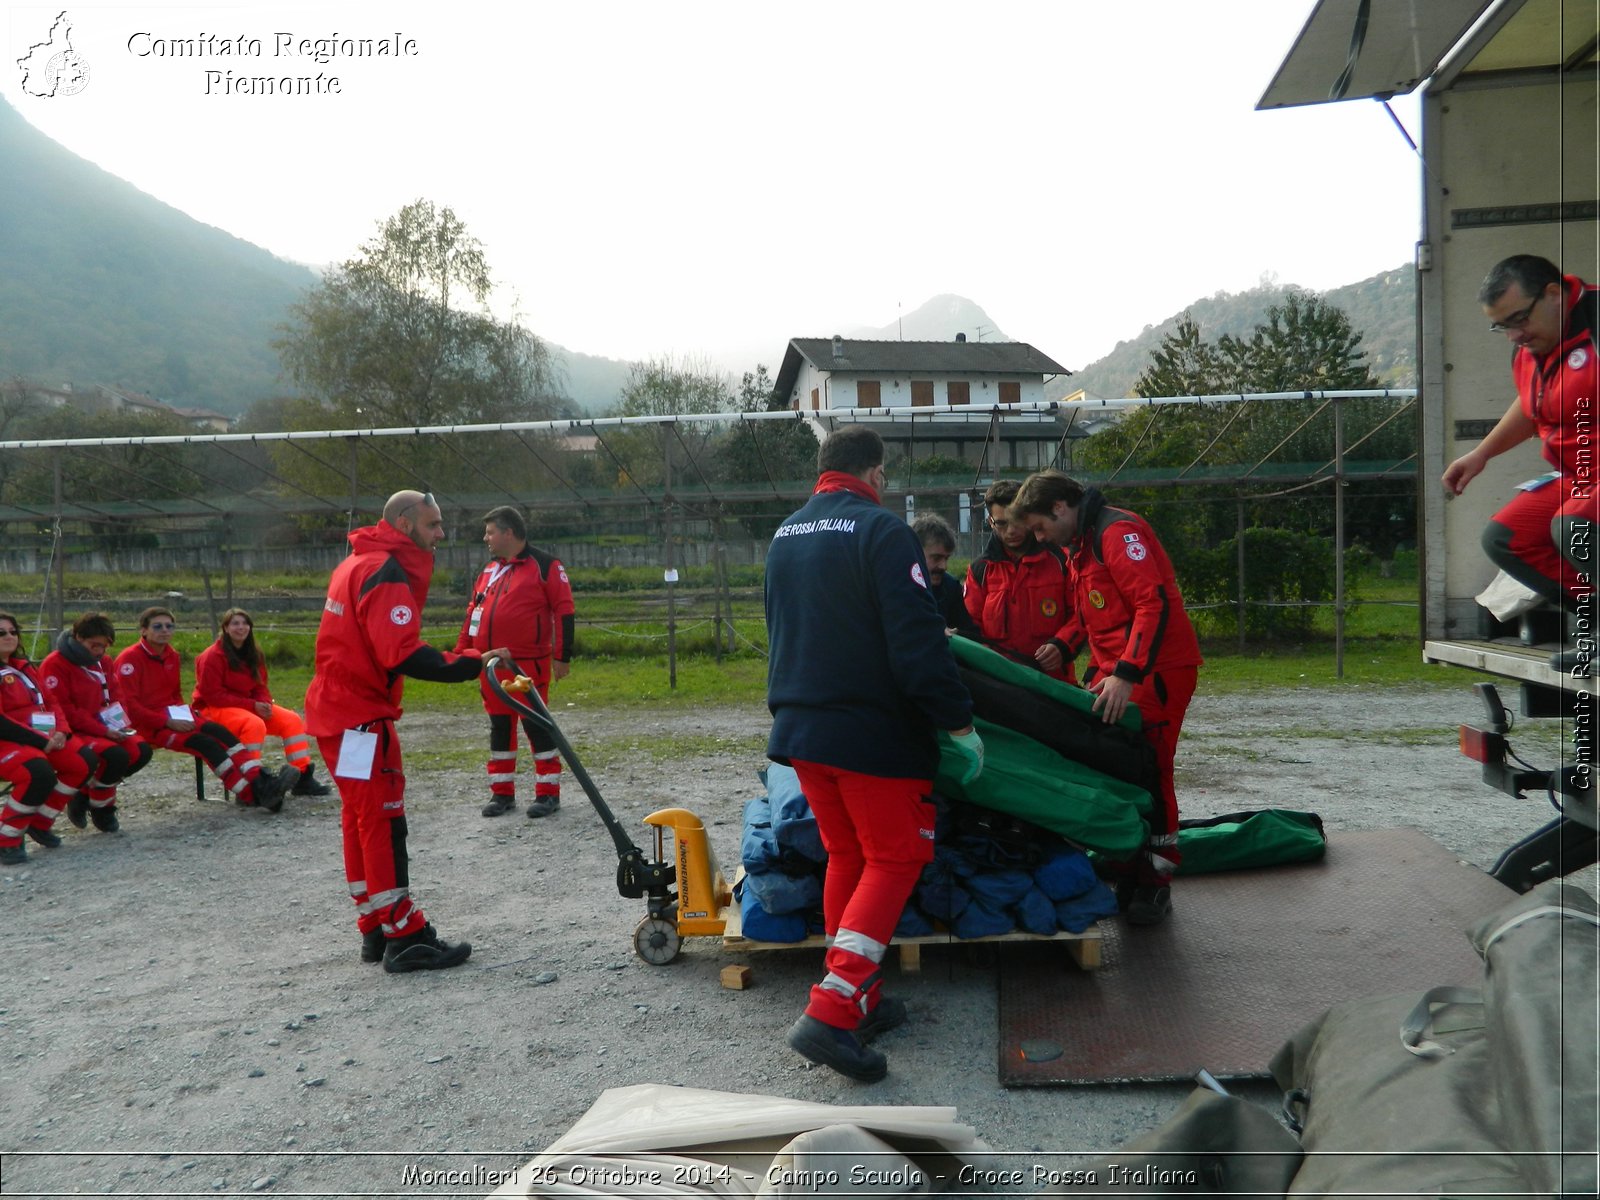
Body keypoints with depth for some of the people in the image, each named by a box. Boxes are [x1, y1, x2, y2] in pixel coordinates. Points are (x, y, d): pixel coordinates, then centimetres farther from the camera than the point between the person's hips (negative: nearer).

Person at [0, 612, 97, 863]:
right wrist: (40, 741, -20)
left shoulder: (24, 667, 17)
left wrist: (61, 731, -5)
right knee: (40, 773, -34)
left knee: (85, 761, -10)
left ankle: (40, 823, 5)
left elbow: (50, 702, 15)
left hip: (42, 737, 8)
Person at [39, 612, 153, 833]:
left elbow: (116, 697, 15)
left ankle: (86, 793, 1)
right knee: (116, 755, -31)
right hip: (73, 733, -7)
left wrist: (122, 724, -7)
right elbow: (62, 710, -18)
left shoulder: (104, 662, 11)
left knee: (141, 750, -16)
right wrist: (103, 730, -22)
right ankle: (101, 809, -4)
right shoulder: (54, 665, -13)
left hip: (106, 729, 8)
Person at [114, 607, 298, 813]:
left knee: (220, 732, -19)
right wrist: (167, 722, -21)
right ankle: (251, 795, -32)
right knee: (204, 742, -26)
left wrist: (184, 715, 3)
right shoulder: (130, 659, -9)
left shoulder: (172, 656, 14)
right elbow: (128, 705, -16)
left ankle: (260, 782, -33)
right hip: (147, 726, -7)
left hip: (173, 718, 7)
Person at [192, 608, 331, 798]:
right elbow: (212, 695, -19)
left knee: (292, 719, -8)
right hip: (214, 710, -8)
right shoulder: (213, 656, -15)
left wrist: (264, 704, -12)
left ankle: (302, 777, -10)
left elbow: (260, 686, 13)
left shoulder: (253, 654, 8)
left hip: (250, 706, 8)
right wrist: (252, 705, -22)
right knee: (255, 724, -36)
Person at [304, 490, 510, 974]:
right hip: (359, 716, -10)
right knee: (383, 822, -7)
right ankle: (405, 938, -3)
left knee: (363, 820, 14)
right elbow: (403, 656, -28)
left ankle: (375, 930, 22)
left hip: (338, 709, 10)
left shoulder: (361, 563, 15)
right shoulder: (386, 573, -18)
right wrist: (472, 662, -29)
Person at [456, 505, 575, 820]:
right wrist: (461, 653, 13)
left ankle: (548, 792, 9)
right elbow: (473, 613, 19)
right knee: (499, 727, 11)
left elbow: (564, 611, -8)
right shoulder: (489, 571, 15)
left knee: (536, 725, -1)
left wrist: (562, 656, -11)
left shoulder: (545, 566, -6)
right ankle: (502, 792, 20)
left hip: (529, 664, -6)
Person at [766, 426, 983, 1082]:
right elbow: (917, 640, -18)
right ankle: (832, 1012, -7)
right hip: (873, 732, -7)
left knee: (846, 855, 18)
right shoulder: (881, 530, -13)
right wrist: (958, 723, -12)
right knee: (895, 858, 3)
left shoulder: (784, 535, 12)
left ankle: (861, 1001, 23)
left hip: (798, 726, 7)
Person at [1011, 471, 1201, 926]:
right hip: (1116, 673, 9)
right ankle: (1127, 876, 16)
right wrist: (1099, 673, 16)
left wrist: (1126, 674, -27)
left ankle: (1155, 886, 5)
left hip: (1158, 670, -9)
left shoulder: (1118, 531, -13)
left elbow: (1155, 602, -23)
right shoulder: (1077, 548, 18)